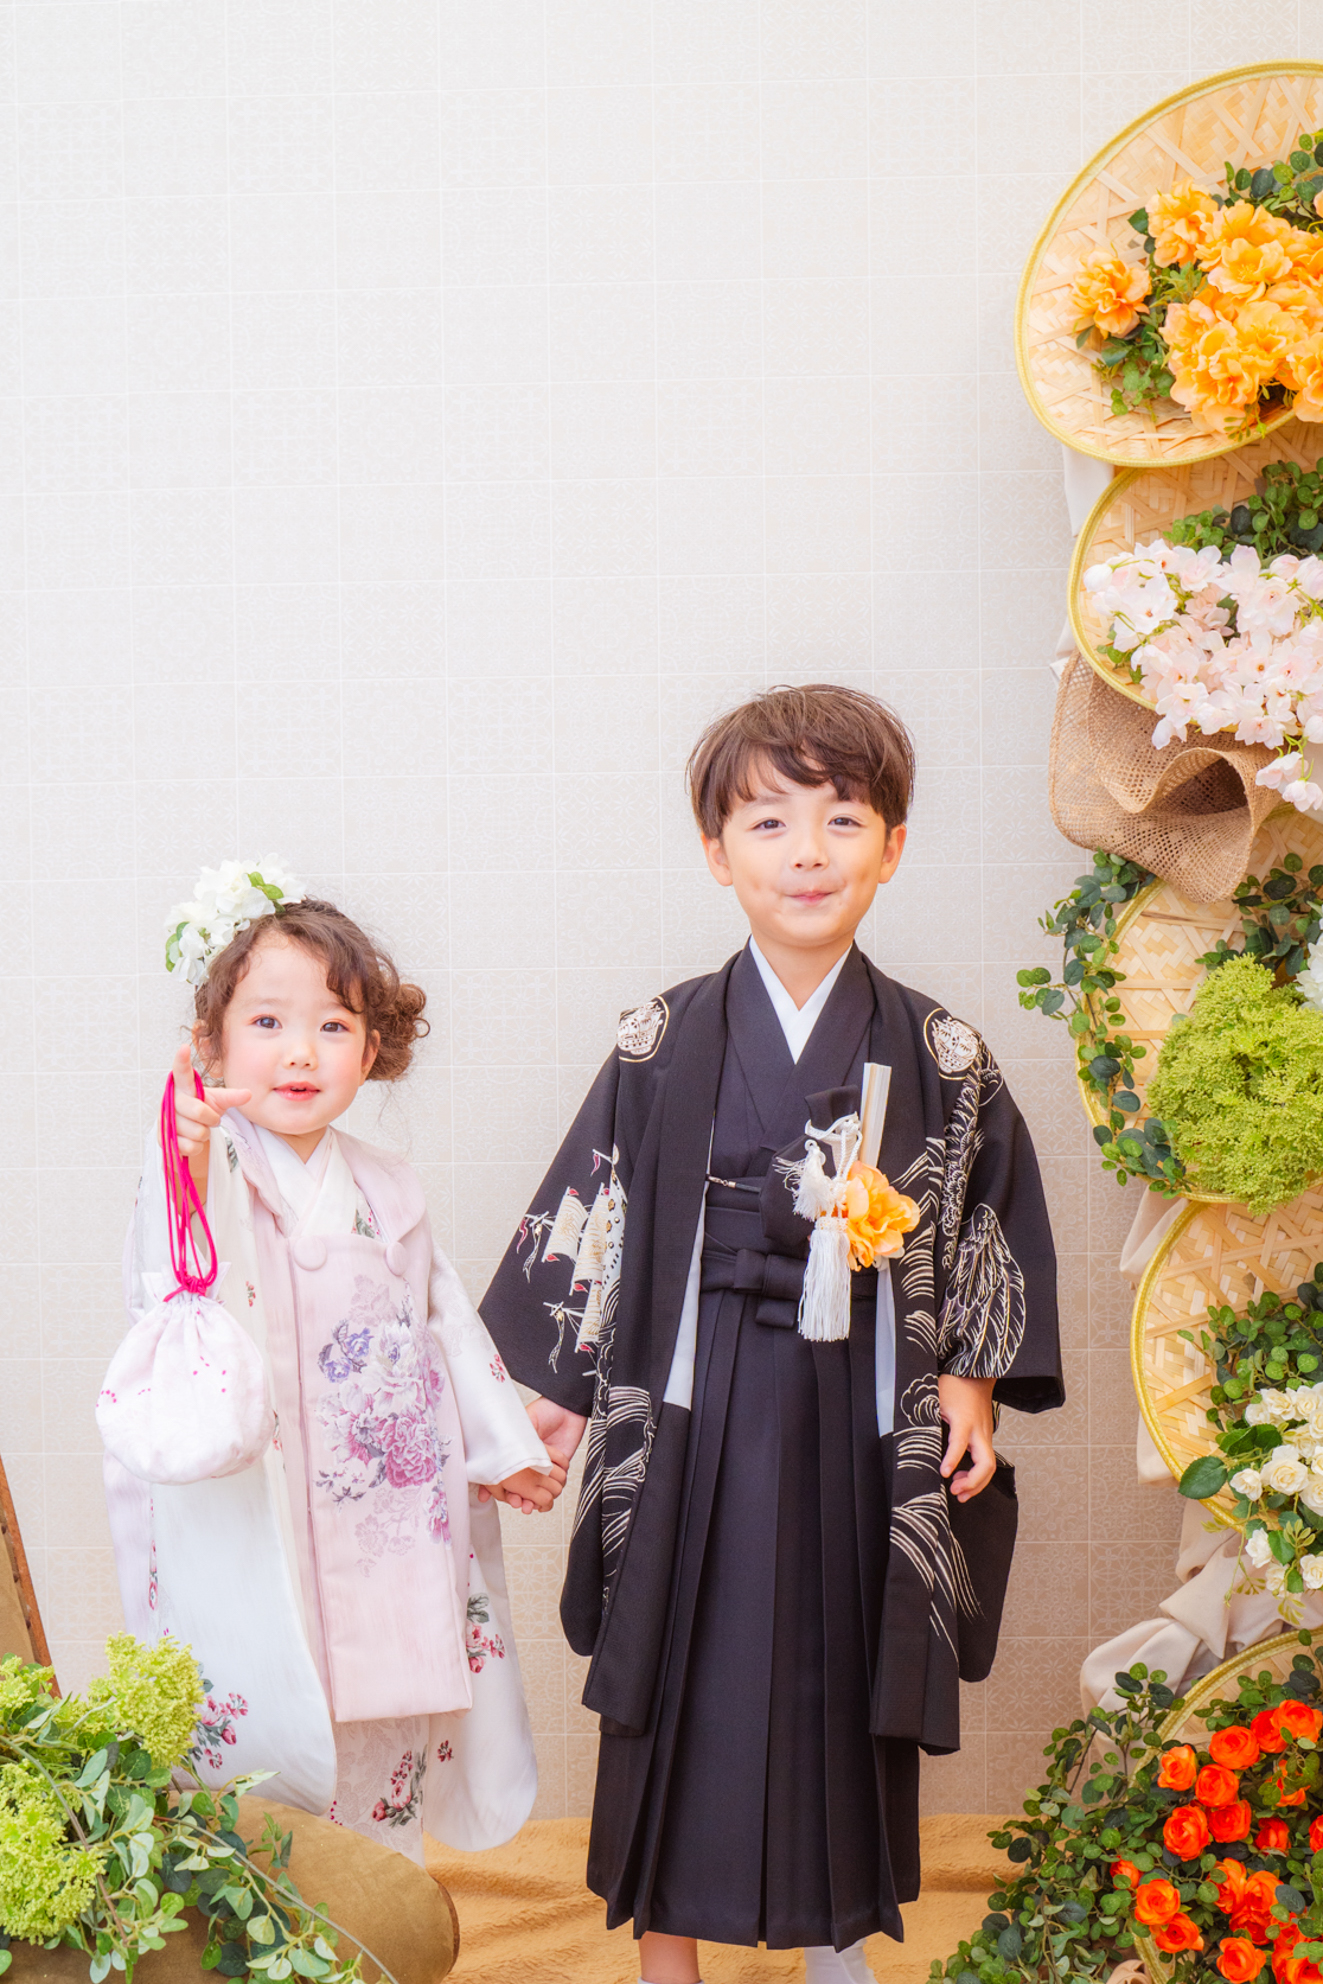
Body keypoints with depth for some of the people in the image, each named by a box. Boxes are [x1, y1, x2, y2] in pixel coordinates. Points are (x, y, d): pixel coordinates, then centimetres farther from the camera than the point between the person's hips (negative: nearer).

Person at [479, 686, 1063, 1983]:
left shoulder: (939, 1058, -1)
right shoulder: (662, 1047, -3)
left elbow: (994, 1225, 5)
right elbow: (585, 1216, 1)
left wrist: (973, 1380, -2)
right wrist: (558, 1382, -1)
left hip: (860, 1425, 1)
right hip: (694, 1422, -1)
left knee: (844, 1686, 11)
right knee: (682, 1685, 6)